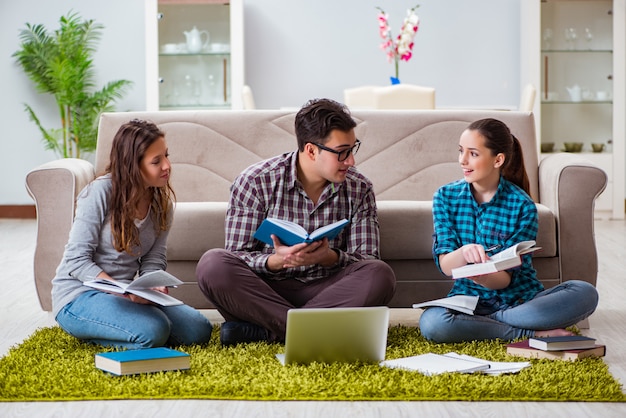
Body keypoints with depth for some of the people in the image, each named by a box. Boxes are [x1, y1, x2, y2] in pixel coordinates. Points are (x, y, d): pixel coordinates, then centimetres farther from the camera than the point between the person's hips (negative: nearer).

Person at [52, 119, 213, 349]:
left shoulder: (163, 200, 4)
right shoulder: (101, 192, -16)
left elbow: (153, 259, 2)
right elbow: (77, 260, -18)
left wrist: (155, 286, -22)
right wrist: (123, 292, -30)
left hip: (127, 294, 7)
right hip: (79, 295, -7)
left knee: (199, 330, -9)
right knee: (154, 331, -31)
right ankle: (91, 331, -1)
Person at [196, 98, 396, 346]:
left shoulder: (359, 189, 2)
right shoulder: (255, 182, -6)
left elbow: (367, 260, 0)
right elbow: (236, 257, -6)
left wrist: (330, 257, -22)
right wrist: (277, 260, -28)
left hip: (323, 291, 2)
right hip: (264, 290, -2)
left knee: (380, 275, -28)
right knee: (213, 265, -30)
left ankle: (266, 329, -28)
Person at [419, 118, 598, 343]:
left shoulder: (522, 205, -7)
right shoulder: (446, 196, 0)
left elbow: (508, 277, -10)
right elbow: (445, 266, -8)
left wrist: (485, 277, -35)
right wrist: (464, 252, -33)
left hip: (520, 299, 0)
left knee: (585, 293, -27)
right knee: (431, 322, -35)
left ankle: (479, 325, -24)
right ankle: (533, 333, -21)